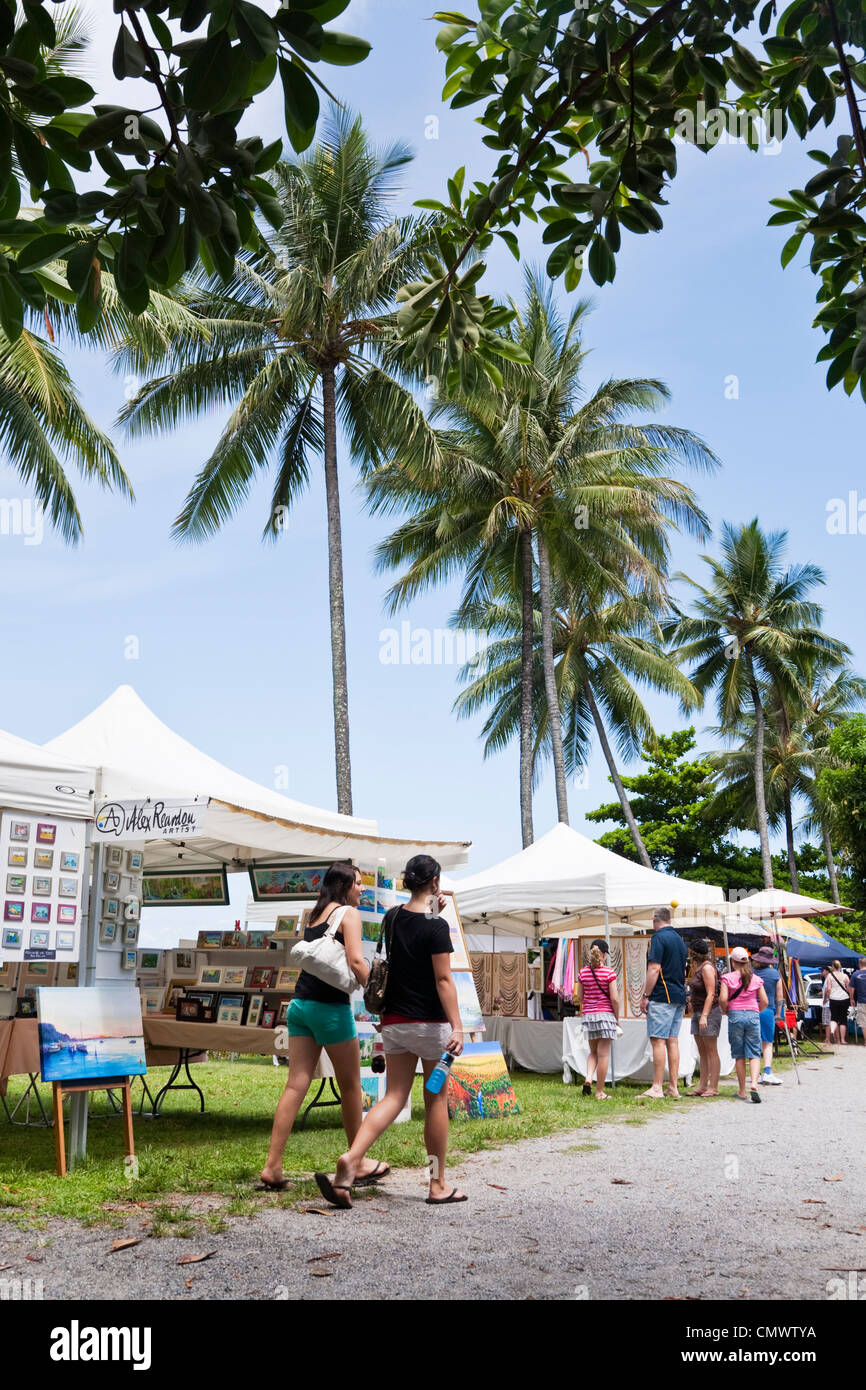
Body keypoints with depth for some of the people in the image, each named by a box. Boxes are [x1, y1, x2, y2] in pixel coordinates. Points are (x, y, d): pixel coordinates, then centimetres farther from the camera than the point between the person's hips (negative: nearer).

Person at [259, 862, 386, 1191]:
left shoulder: (315, 915, 18)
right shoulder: (348, 913, -5)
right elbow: (355, 960, -17)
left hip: (300, 1004, 7)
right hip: (330, 1006, -7)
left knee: (296, 1086, 5)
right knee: (351, 1086, 8)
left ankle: (272, 1167, 1)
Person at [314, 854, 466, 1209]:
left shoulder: (393, 918, 6)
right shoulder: (436, 926, -14)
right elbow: (443, 980, -18)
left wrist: (432, 913, 17)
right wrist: (457, 1026, -19)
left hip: (394, 1021, 6)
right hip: (430, 1023, -5)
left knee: (394, 1097, 6)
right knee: (436, 1100, 7)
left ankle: (351, 1160, -15)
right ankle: (438, 1186, 15)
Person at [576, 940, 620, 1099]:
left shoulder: (583, 972, 2)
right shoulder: (609, 973, -9)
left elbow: (579, 997, 7)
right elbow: (614, 999, -10)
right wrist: (617, 1018, 2)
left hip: (588, 1014, 4)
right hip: (605, 1014, -4)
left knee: (593, 1052, 21)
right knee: (603, 1054, 2)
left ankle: (588, 1077, -3)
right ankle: (600, 1091, 5)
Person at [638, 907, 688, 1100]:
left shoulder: (659, 938, -9)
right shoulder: (679, 939, 17)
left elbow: (654, 969, -16)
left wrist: (645, 996, -13)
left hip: (662, 996, -8)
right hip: (679, 997, 9)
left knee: (658, 1040, -8)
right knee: (672, 1041, 8)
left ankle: (656, 1088, -10)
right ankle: (673, 1088, 8)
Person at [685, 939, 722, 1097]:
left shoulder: (707, 967, -13)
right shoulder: (698, 968, 15)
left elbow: (710, 994, -18)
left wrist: (704, 1016, -22)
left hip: (709, 1013, -9)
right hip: (698, 1013, 9)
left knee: (711, 1052, -4)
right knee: (702, 1053, 9)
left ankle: (713, 1087, -2)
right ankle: (702, 1085, 12)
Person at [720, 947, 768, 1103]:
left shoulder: (728, 977, -2)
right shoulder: (756, 979, 5)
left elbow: (723, 999, -12)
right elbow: (764, 1001, 3)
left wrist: (725, 1011, 7)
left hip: (735, 1015, -1)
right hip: (753, 1015, 1)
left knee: (739, 1055, 7)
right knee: (754, 1054, 4)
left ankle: (742, 1091, 10)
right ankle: (753, 1082, -19)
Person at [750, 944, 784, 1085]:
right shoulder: (775, 974, -1)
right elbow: (779, 996, 3)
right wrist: (778, 1013, 13)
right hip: (767, 1010, -1)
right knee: (767, 1043, 4)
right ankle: (767, 1072, -10)